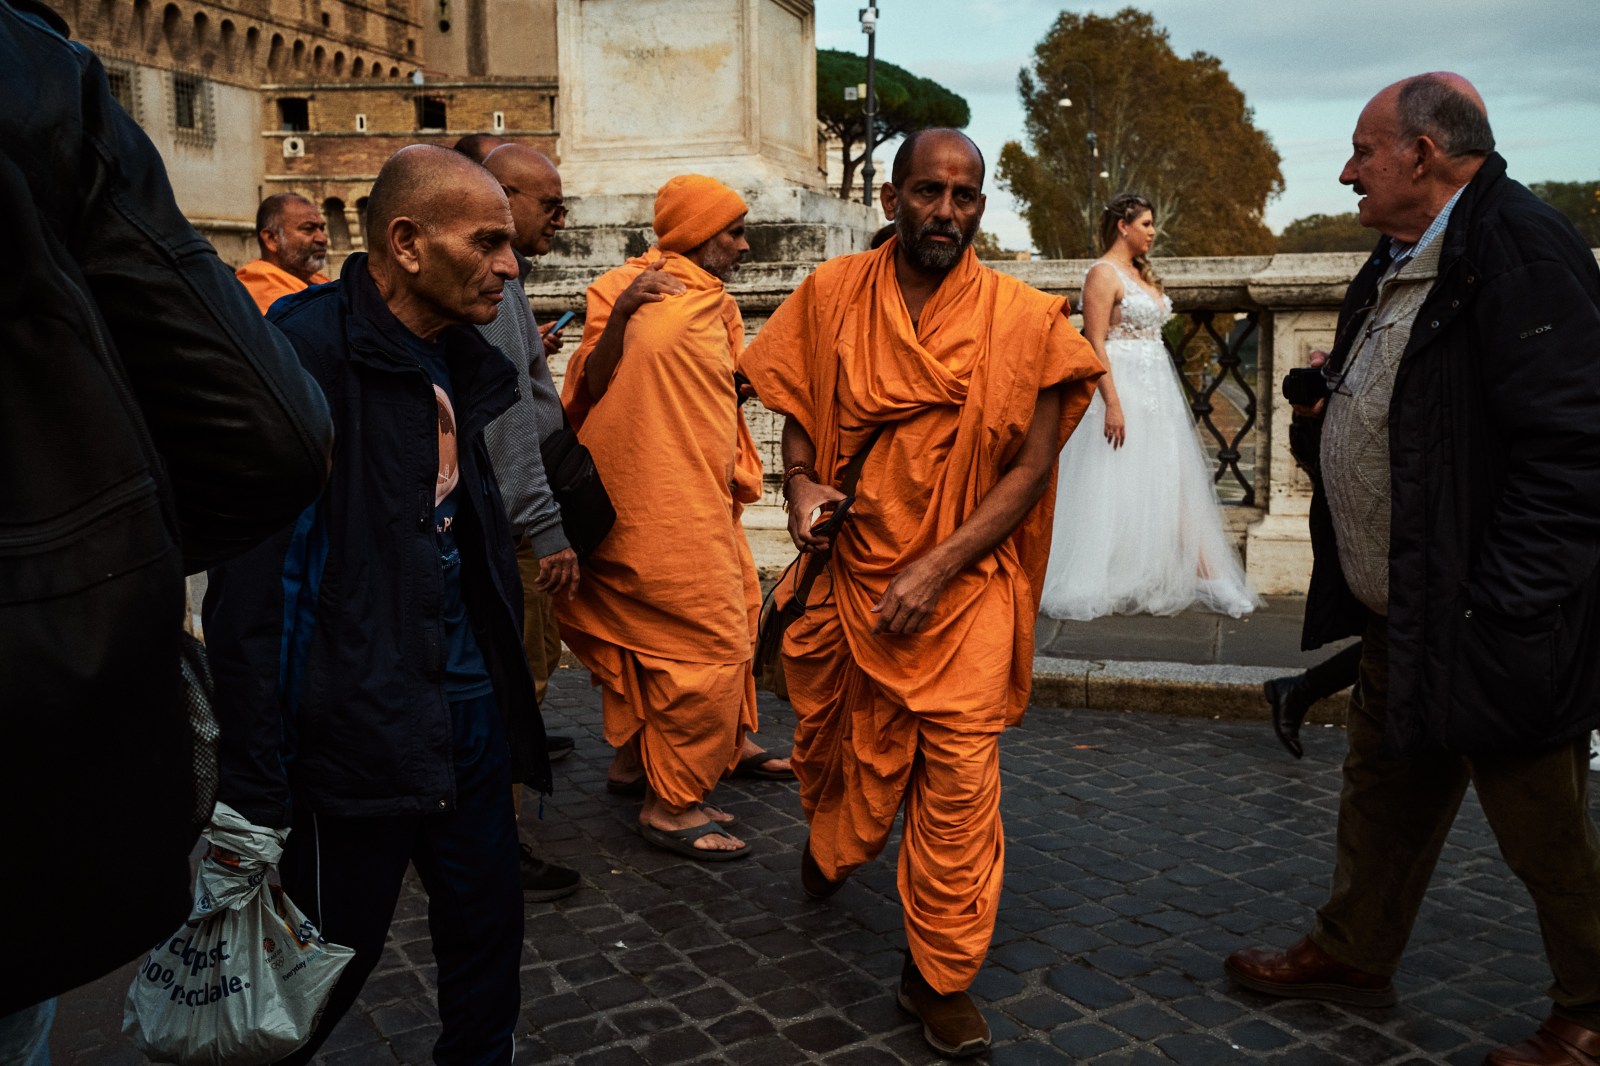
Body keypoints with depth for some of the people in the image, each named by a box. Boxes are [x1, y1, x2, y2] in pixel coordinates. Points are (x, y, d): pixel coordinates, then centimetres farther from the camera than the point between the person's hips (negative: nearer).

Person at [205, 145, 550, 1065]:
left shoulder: (458, 364, 10)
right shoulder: (309, 353, -16)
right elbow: (251, 586, -19)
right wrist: (255, 786, -19)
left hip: (469, 714, 8)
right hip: (357, 735, -7)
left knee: (489, 930, 16)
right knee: (330, 962, 9)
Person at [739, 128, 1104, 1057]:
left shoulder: (1023, 320, -5)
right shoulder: (831, 297, 1)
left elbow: (1030, 467, -6)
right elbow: (798, 410, 15)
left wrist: (933, 570, -13)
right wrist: (800, 482, -7)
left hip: (966, 587, -1)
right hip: (849, 572, 2)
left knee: (960, 777, -4)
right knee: (855, 759, 15)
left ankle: (942, 975, 15)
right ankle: (833, 842, 52)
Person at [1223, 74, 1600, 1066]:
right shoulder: (1397, 262, 11)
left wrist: (1502, 612, -25)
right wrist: (1338, 401, 7)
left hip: (1494, 627, -9)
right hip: (1402, 614, 9)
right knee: (1383, 797, 22)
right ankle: (1353, 954, 41)